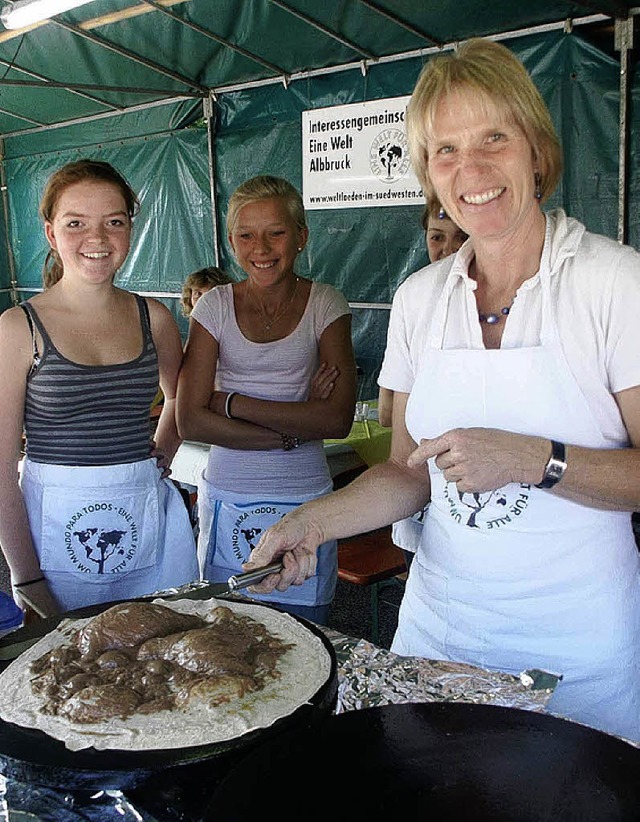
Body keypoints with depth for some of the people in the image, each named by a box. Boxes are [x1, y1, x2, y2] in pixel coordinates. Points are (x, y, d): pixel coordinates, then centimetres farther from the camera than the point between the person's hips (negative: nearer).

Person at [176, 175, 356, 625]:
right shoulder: (216, 306, -1)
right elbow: (191, 421, -8)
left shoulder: (325, 305, -3)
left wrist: (232, 403, -13)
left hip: (304, 502, 0)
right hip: (228, 502, 1)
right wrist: (295, 427, -14)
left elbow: (338, 418, -12)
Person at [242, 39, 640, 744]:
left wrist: (533, 459, -26)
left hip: (578, 641, -3)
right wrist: (313, 522, -6)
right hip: (439, 622, 4)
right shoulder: (419, 298, 2)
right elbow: (411, 472, 7)